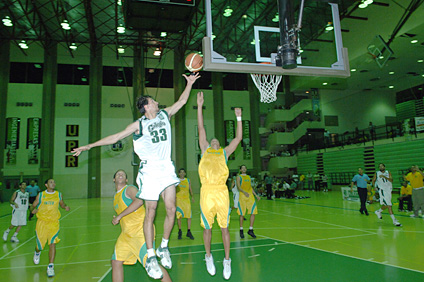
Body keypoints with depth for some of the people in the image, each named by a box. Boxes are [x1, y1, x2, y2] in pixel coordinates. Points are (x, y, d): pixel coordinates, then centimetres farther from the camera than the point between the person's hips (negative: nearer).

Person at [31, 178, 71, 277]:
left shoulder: (59, 195, 3)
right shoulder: (41, 195, -1)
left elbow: (62, 204, 17)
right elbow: (33, 206, 7)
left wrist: (65, 207, -5)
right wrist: (33, 210, -16)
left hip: (54, 222, 0)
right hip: (42, 222, 0)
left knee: (52, 243, -11)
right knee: (40, 245, 9)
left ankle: (50, 266, -3)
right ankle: (37, 252, 47)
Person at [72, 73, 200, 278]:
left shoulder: (165, 115, 11)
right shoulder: (139, 125, -1)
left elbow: (182, 101, 20)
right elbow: (115, 137, 0)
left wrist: (189, 83, 18)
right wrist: (88, 146, -2)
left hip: (167, 169, 4)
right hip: (149, 170, -4)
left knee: (171, 209, -1)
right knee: (150, 213, -1)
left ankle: (163, 247, 18)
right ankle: (150, 257, 8)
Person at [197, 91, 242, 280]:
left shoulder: (224, 153, 20)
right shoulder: (205, 150, 18)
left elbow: (238, 138, 17)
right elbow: (201, 129, 15)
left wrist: (238, 117, 14)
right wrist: (200, 107, 13)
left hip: (222, 192, 1)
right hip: (207, 192, 0)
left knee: (224, 228, 7)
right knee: (207, 228, 10)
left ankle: (227, 260, 21)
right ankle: (208, 257, 30)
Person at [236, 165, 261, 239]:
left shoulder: (249, 177, 20)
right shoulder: (239, 177, 3)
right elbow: (238, 187, -10)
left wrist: (256, 195, 16)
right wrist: (244, 192, -27)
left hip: (250, 195, 5)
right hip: (242, 196, -5)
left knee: (253, 212, -4)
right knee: (242, 214, -1)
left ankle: (250, 230, 5)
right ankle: (241, 230, 12)